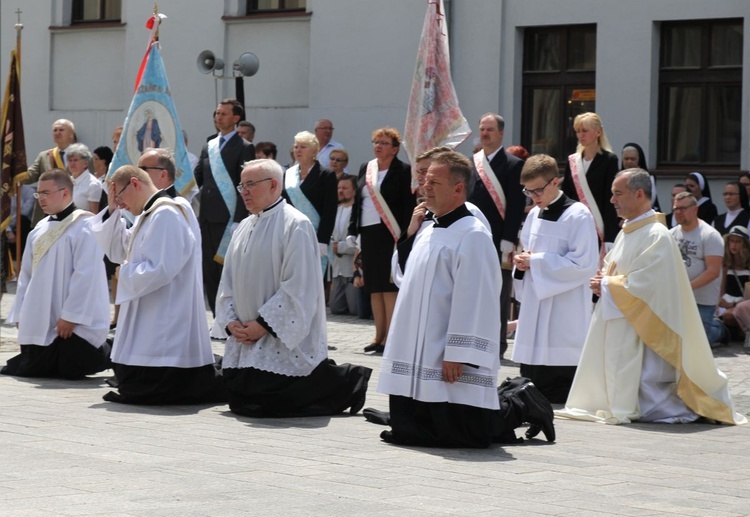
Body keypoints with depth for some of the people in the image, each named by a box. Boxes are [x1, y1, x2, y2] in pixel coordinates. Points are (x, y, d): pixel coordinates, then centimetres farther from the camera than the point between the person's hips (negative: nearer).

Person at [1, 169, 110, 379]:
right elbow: (26, 274, 15)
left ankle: (109, 355, 18)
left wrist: (70, 315, -20)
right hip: (40, 322, 8)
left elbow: (85, 275, -17)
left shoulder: (84, 227, -12)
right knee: (32, 368, 7)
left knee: (71, 371, -7)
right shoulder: (40, 229, 12)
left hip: (73, 323, -8)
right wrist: (20, 314, 9)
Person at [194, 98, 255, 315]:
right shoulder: (208, 146, 17)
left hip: (227, 218, -7)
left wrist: (238, 221, -16)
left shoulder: (243, 148, -3)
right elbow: (196, 178, 18)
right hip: (207, 219, 7)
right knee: (209, 272, 8)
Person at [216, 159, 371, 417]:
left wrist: (264, 324, -18)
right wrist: (230, 321, -2)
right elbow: (228, 281, 14)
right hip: (245, 337, 8)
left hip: (285, 341, -8)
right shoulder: (244, 227, 13)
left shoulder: (295, 225, -12)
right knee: (239, 401, 5)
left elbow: (298, 287, -18)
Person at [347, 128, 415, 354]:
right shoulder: (365, 169, 14)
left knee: (389, 286, -7)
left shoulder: (402, 171, -4)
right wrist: (352, 231, 10)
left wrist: (404, 236, -17)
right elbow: (357, 201, 17)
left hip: (390, 234, -6)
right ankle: (379, 336, 15)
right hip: (368, 233, 6)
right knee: (374, 287, 9)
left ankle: (389, 337, -4)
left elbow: (408, 205, -9)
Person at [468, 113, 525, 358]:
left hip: (498, 241, -5)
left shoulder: (513, 165, -3)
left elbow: (516, 207, -9)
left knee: (499, 296, -1)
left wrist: (508, 243, -15)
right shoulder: (470, 163, 13)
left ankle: (497, 342, 6)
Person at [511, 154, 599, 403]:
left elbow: (585, 264, -16)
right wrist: (523, 262, -1)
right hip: (534, 305, 7)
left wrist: (536, 261, -15)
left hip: (564, 315, -7)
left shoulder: (578, 215, -9)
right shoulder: (534, 215, 14)